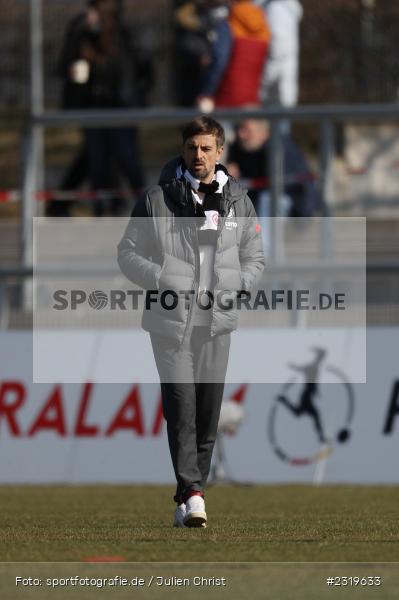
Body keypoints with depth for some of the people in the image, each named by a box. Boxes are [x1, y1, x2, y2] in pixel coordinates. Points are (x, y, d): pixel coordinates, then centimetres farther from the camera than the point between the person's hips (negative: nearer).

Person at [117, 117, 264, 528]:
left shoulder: (238, 201, 9)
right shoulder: (157, 199, 1)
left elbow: (254, 258, 17)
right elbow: (128, 252, 5)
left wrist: (234, 288, -3)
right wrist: (162, 279, -12)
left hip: (217, 322, 3)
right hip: (170, 320, -3)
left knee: (208, 412, 5)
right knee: (181, 406, -14)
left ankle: (189, 496, 16)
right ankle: (192, 494, -19)